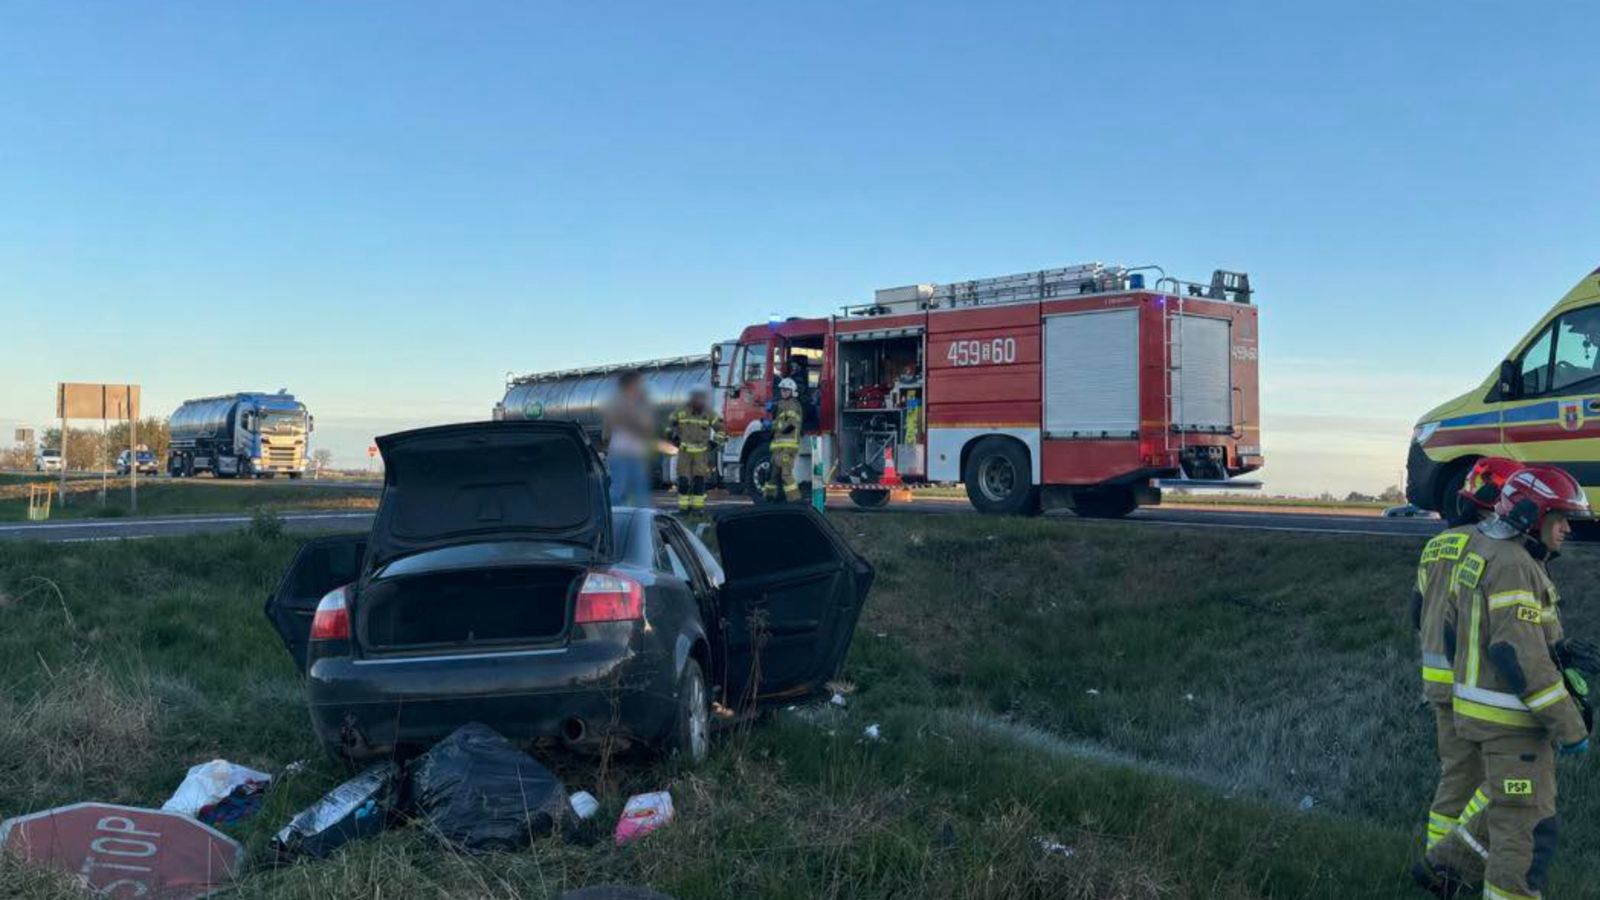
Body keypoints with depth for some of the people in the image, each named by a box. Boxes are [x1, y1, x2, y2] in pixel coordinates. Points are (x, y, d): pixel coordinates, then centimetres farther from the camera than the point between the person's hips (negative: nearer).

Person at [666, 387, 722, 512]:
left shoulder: (709, 414, -4)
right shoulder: (681, 412, -5)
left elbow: (720, 428, 6)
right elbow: (670, 424, 12)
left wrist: (714, 443, 0)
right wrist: (675, 438, 6)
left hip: (701, 452, 0)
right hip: (685, 451, 0)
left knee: (699, 479, -3)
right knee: (683, 479, -1)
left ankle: (697, 506, 3)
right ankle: (683, 506, 7)